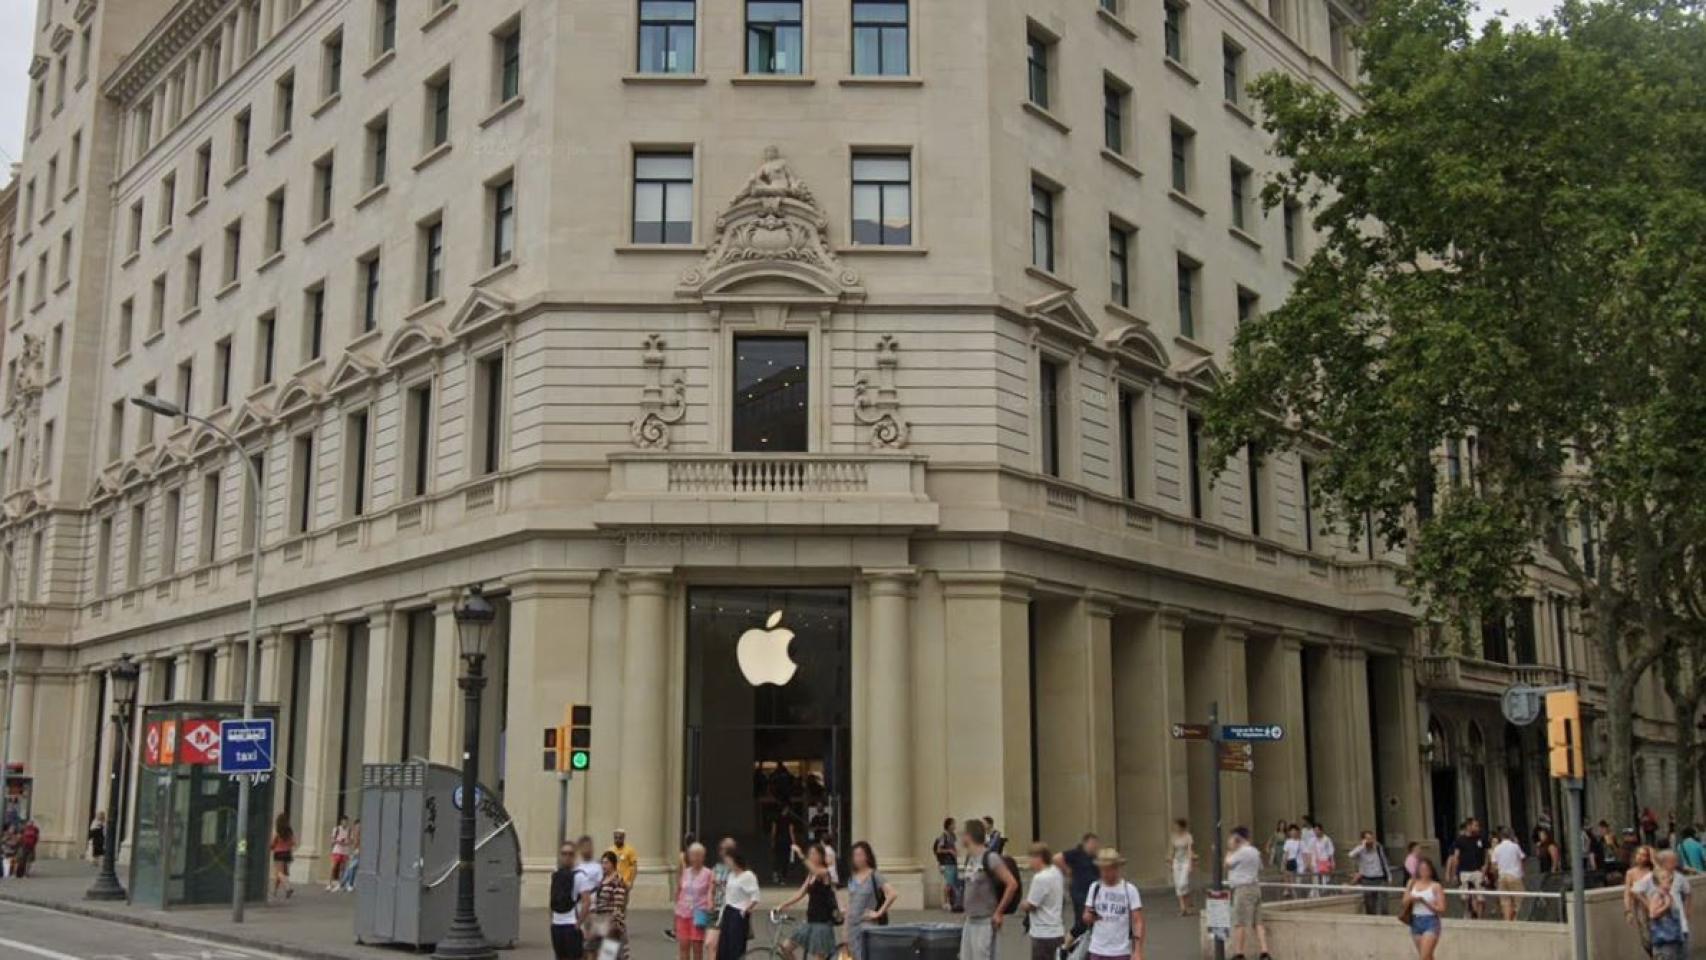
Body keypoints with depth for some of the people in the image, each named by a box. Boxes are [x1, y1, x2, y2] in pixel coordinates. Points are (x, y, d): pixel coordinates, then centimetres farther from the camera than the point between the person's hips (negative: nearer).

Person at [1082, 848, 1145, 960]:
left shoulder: (1129, 889, -7)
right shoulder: (1095, 887, 4)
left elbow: (1138, 922, -9)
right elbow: (1086, 917, 10)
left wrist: (1138, 951, -18)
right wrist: (1089, 916, -15)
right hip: (1097, 951, 3)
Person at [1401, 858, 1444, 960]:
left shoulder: (1436, 886, -6)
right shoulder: (1412, 884, 6)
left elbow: (1441, 908, -12)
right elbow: (1404, 904, 7)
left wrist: (1423, 900, -18)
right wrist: (1409, 899, -15)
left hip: (1431, 922, -5)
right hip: (1415, 921, 5)